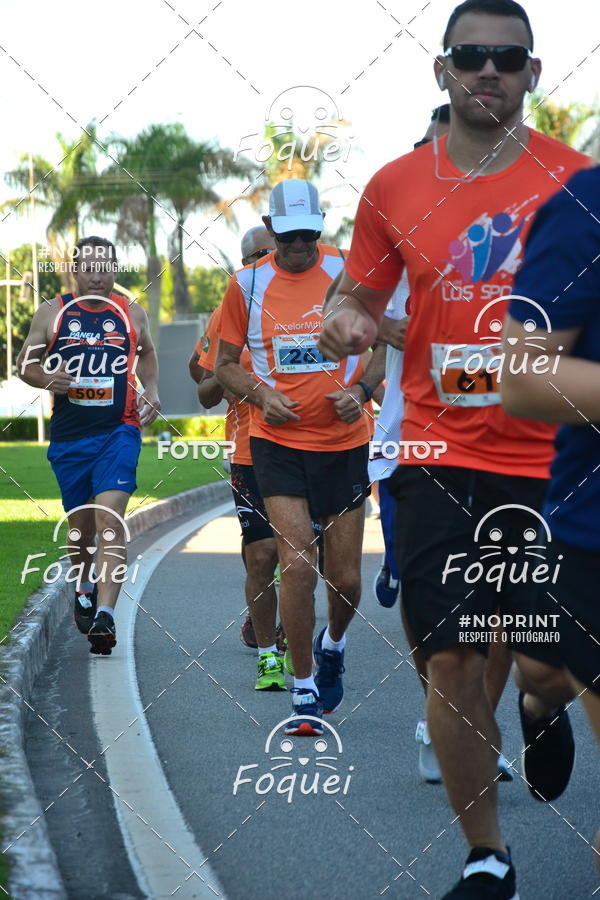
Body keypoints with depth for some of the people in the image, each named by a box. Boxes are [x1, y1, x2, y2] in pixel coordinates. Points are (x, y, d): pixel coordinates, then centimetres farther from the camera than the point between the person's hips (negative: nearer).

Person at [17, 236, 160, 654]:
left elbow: (147, 353, 24)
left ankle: (105, 616, -27)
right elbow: (25, 363, 8)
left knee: (110, 518, -18)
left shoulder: (132, 314, 6)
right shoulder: (52, 313, 4)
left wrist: (152, 391, 7)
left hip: (118, 432, -2)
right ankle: (84, 587, 45)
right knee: (81, 525, 14)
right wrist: (46, 378, -13)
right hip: (69, 435, 2)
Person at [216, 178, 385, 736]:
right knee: (297, 564, -15)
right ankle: (303, 692, -1)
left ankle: (332, 644, 40)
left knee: (345, 578, 5)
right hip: (278, 441, -1)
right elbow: (225, 364, 9)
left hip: (344, 441, 1)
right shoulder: (247, 285, 0)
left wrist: (361, 390, -10)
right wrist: (261, 395, -9)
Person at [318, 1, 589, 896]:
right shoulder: (395, 188, 3)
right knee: (452, 661, 0)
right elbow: (361, 299, 14)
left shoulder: (573, 178, -1)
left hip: (550, 459, -1)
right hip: (441, 459, 1)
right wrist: (347, 321, -9)